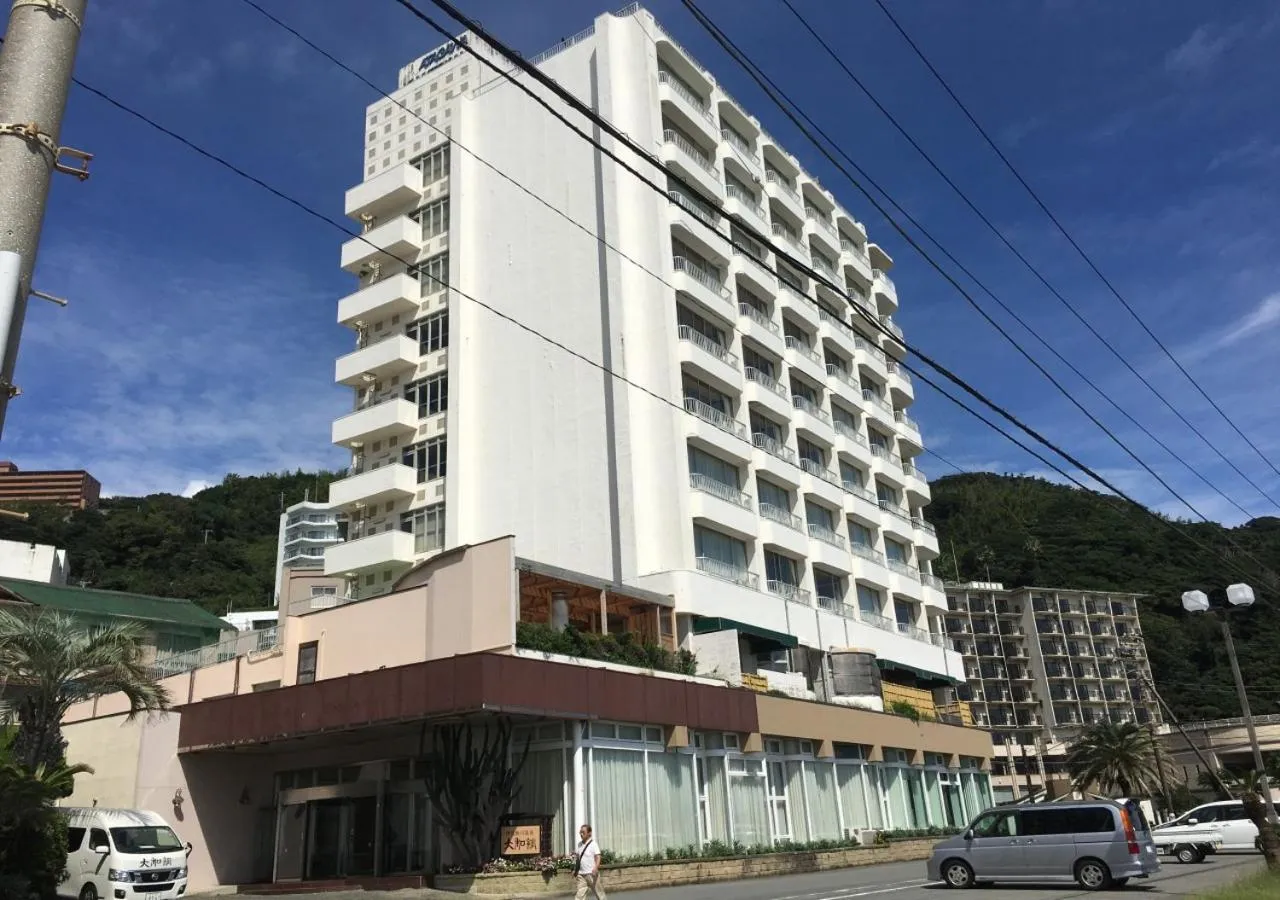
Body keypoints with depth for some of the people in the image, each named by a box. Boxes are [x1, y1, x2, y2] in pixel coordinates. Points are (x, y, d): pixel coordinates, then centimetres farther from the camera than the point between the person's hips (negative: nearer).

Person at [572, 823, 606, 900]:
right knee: (580, 893, -2)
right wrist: (575, 869, 16)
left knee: (599, 893, 7)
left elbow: (598, 857, -19)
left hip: (591, 873, -5)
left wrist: (596, 868, -34)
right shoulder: (579, 844, 9)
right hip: (581, 873, 5)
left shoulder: (593, 843, -11)